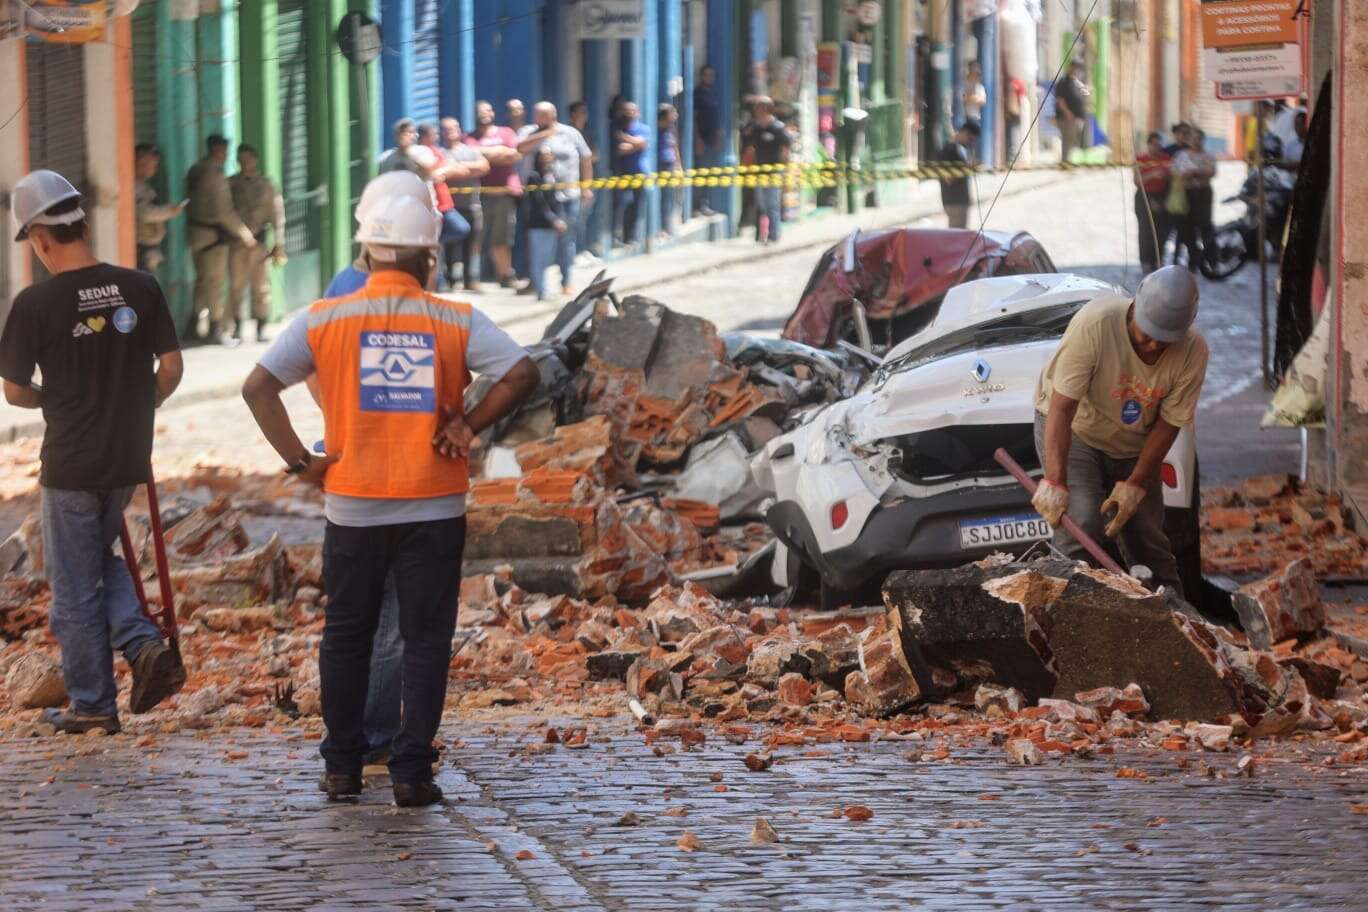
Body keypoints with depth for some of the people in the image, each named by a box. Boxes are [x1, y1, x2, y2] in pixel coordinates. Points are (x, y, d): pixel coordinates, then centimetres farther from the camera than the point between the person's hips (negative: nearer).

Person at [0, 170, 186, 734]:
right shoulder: (141, 289, -4)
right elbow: (171, 368, 1)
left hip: (70, 464, -4)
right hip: (128, 458, 5)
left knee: (75, 587, 7)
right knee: (102, 557, 24)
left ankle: (92, 704, 13)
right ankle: (144, 642, 2)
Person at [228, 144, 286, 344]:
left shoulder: (267, 185, 7)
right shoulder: (231, 184, 7)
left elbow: (277, 216, 7)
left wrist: (279, 245, 1)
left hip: (259, 241, 0)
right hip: (236, 242, 0)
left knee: (260, 286, 2)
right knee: (236, 285, -4)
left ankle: (261, 328, 9)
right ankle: (237, 328, 1)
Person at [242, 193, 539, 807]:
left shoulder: (324, 320, -2)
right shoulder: (456, 323, -4)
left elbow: (258, 387, -7)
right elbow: (522, 374, -13)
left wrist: (298, 460, -4)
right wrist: (468, 426, -5)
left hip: (352, 506, 1)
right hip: (434, 509, -1)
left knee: (346, 638, 15)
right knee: (426, 642, 5)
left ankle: (342, 767, 19)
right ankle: (412, 772, 2)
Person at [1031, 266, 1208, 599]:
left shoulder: (1193, 351, -22)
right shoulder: (1094, 324, -33)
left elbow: (1168, 424, -12)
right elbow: (1062, 408, -31)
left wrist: (1135, 484, -15)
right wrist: (1055, 481, -36)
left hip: (1132, 446, 3)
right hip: (1073, 431, -3)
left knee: (1149, 544, 2)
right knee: (1081, 524, -22)